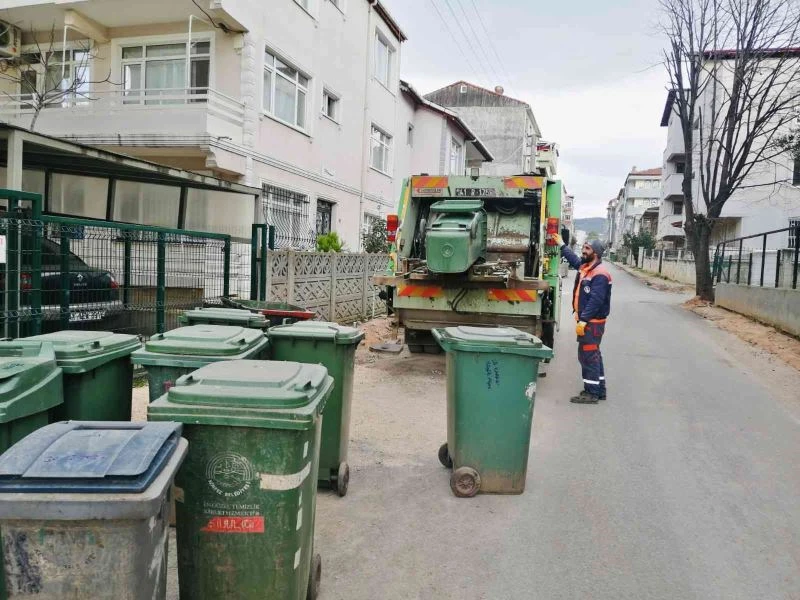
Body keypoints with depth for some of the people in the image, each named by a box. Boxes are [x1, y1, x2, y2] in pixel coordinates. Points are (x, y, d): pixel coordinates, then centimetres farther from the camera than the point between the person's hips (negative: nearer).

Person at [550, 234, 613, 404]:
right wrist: (561, 244, 38)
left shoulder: (600, 274, -19)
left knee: (587, 355, -7)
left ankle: (591, 393, -1)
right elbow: (574, 259, 34)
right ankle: (599, 390, 27)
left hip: (592, 322, -10)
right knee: (593, 354, 16)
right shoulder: (585, 267, 10)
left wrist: (583, 320, -29)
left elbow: (595, 301, -26)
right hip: (587, 320, 10)